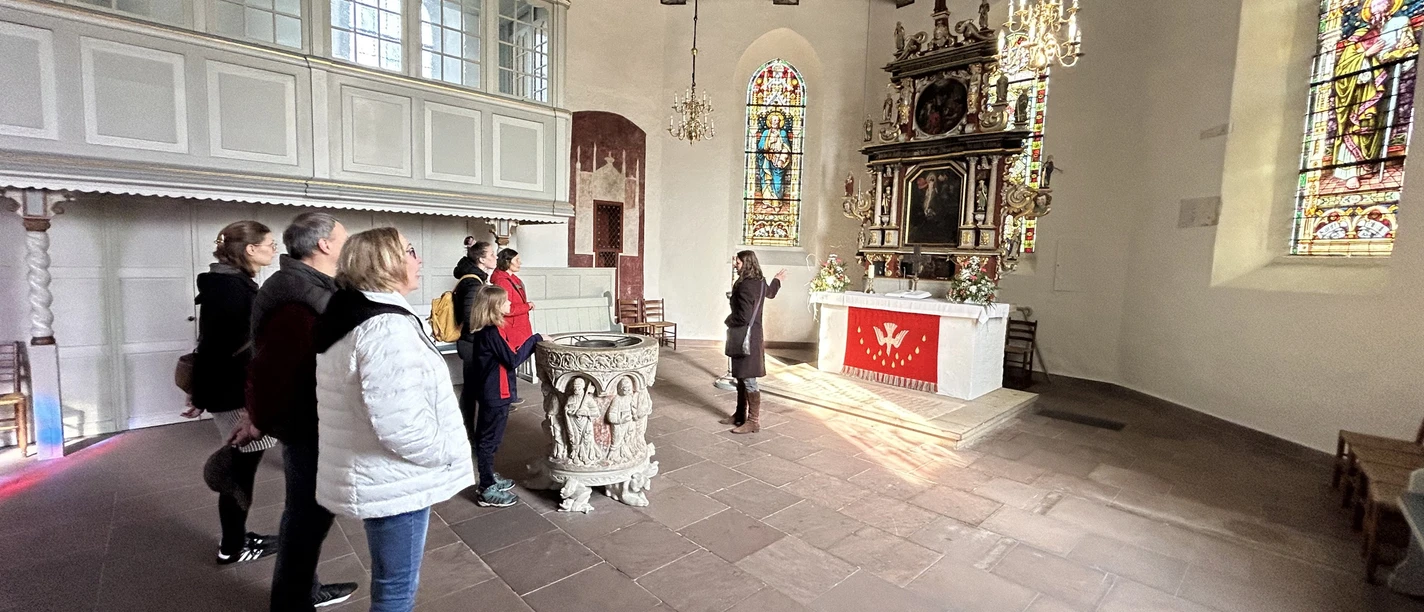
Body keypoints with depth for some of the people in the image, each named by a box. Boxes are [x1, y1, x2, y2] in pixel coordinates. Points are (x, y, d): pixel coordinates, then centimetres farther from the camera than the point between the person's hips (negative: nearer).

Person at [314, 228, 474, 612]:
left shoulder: (354, 314, 8)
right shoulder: (386, 327, -26)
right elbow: (401, 426, -31)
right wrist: (450, 452, -17)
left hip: (377, 476, 10)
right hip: (394, 483, -10)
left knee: (390, 580, 26)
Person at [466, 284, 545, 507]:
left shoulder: (486, 331, 8)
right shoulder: (492, 333, -22)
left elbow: (507, 355, 10)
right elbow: (513, 359, -22)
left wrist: (534, 344, 3)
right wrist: (534, 339, -16)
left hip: (490, 393, 10)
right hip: (496, 395, -10)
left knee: (487, 438, 20)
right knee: (489, 440, 0)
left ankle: (489, 478, 35)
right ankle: (487, 491, 10)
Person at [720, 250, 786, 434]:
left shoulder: (746, 286, -21)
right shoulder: (759, 282, 9)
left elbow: (743, 317, -25)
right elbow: (770, 293, 32)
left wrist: (728, 321, -4)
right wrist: (777, 280, 52)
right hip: (749, 336, 10)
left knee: (748, 380, -4)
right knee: (741, 378, 15)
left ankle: (754, 421, 4)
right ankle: (740, 415, 25)